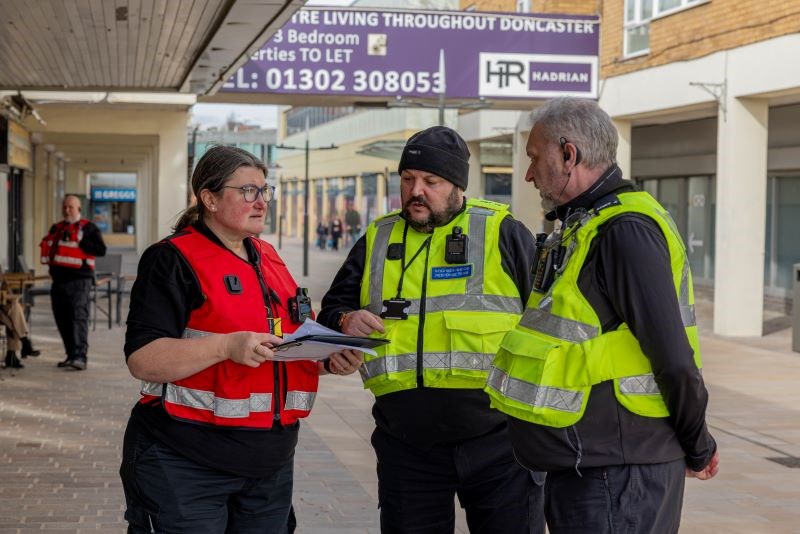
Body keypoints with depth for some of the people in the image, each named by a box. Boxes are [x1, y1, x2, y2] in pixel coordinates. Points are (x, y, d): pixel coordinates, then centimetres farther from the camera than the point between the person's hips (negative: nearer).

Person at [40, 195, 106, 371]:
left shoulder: (88, 228, 1)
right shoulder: (56, 228, 20)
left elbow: (101, 249, -9)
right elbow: (48, 248, 32)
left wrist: (80, 242, -16)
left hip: (79, 279, -7)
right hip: (59, 280, 7)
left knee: (79, 317, -16)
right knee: (62, 320, 8)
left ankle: (80, 357, -23)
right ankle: (71, 355, 18)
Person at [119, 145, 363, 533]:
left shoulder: (269, 260, 15)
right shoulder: (173, 260, -7)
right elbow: (142, 360, -17)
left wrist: (328, 360, 2)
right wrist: (227, 346, -28)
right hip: (185, 464, -6)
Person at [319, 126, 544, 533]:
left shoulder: (503, 233, 2)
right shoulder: (377, 241, 13)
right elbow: (332, 309, 19)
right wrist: (346, 321, -6)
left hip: (496, 438, -3)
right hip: (406, 448, 3)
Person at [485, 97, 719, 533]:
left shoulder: (625, 231, -18)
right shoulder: (585, 226, 16)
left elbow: (673, 358, -20)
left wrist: (697, 448, -9)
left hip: (616, 476, -10)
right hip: (584, 465, 10)